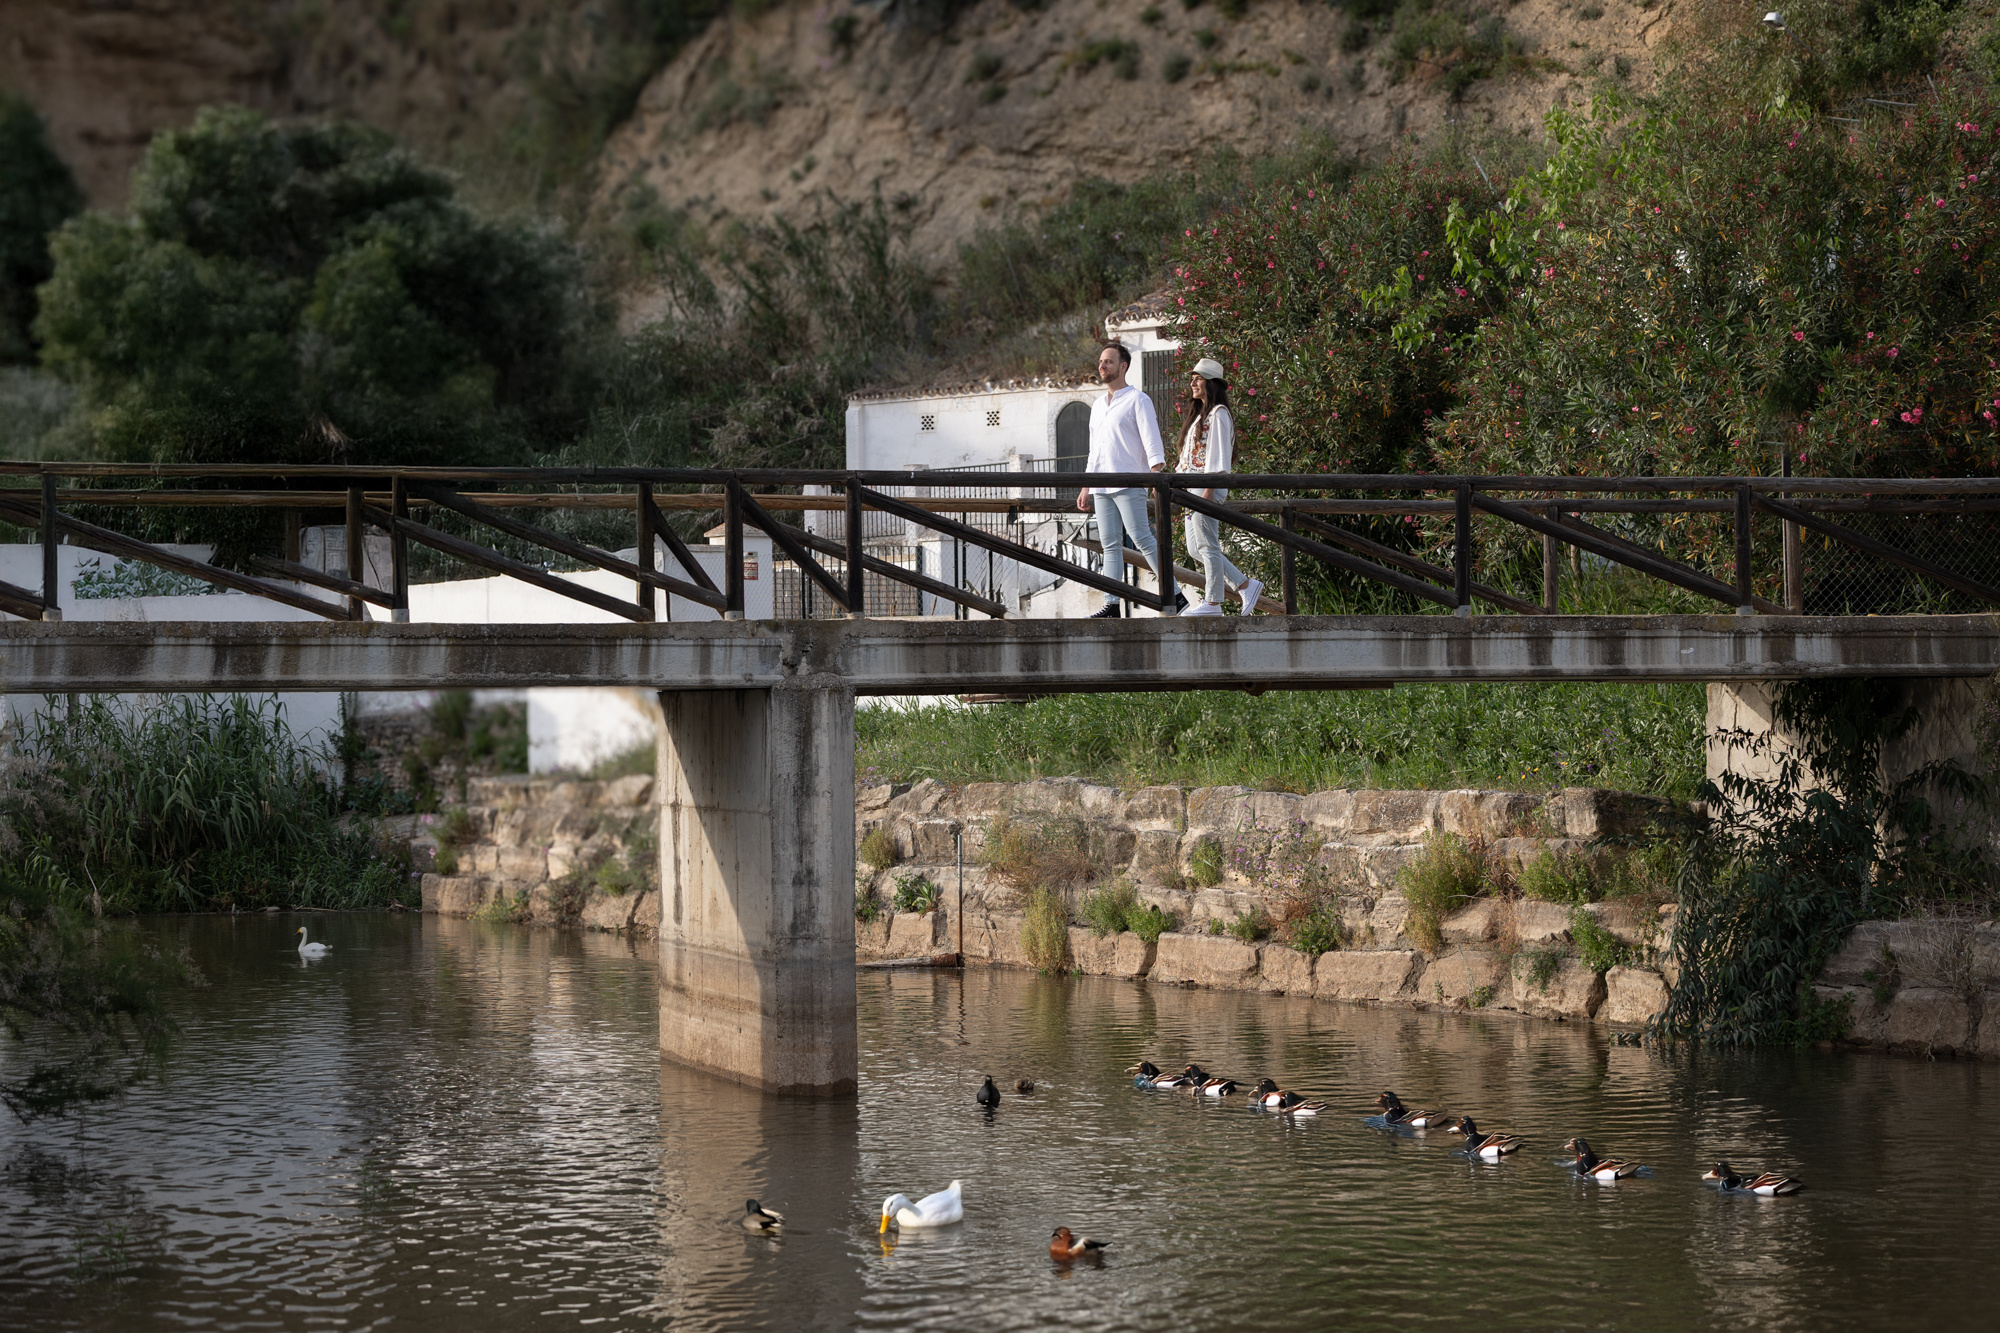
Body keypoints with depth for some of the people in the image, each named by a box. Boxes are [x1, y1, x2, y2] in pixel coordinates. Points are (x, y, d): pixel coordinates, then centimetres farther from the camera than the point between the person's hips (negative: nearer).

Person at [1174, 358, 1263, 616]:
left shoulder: (1218, 414, -8)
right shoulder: (1200, 414, 21)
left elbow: (1219, 454, -15)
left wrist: (1209, 490, -21)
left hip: (1208, 488, -10)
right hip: (1193, 488, 10)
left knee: (1207, 546, -7)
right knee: (1195, 549, 8)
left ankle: (1212, 602, -3)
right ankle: (1246, 586, 12)